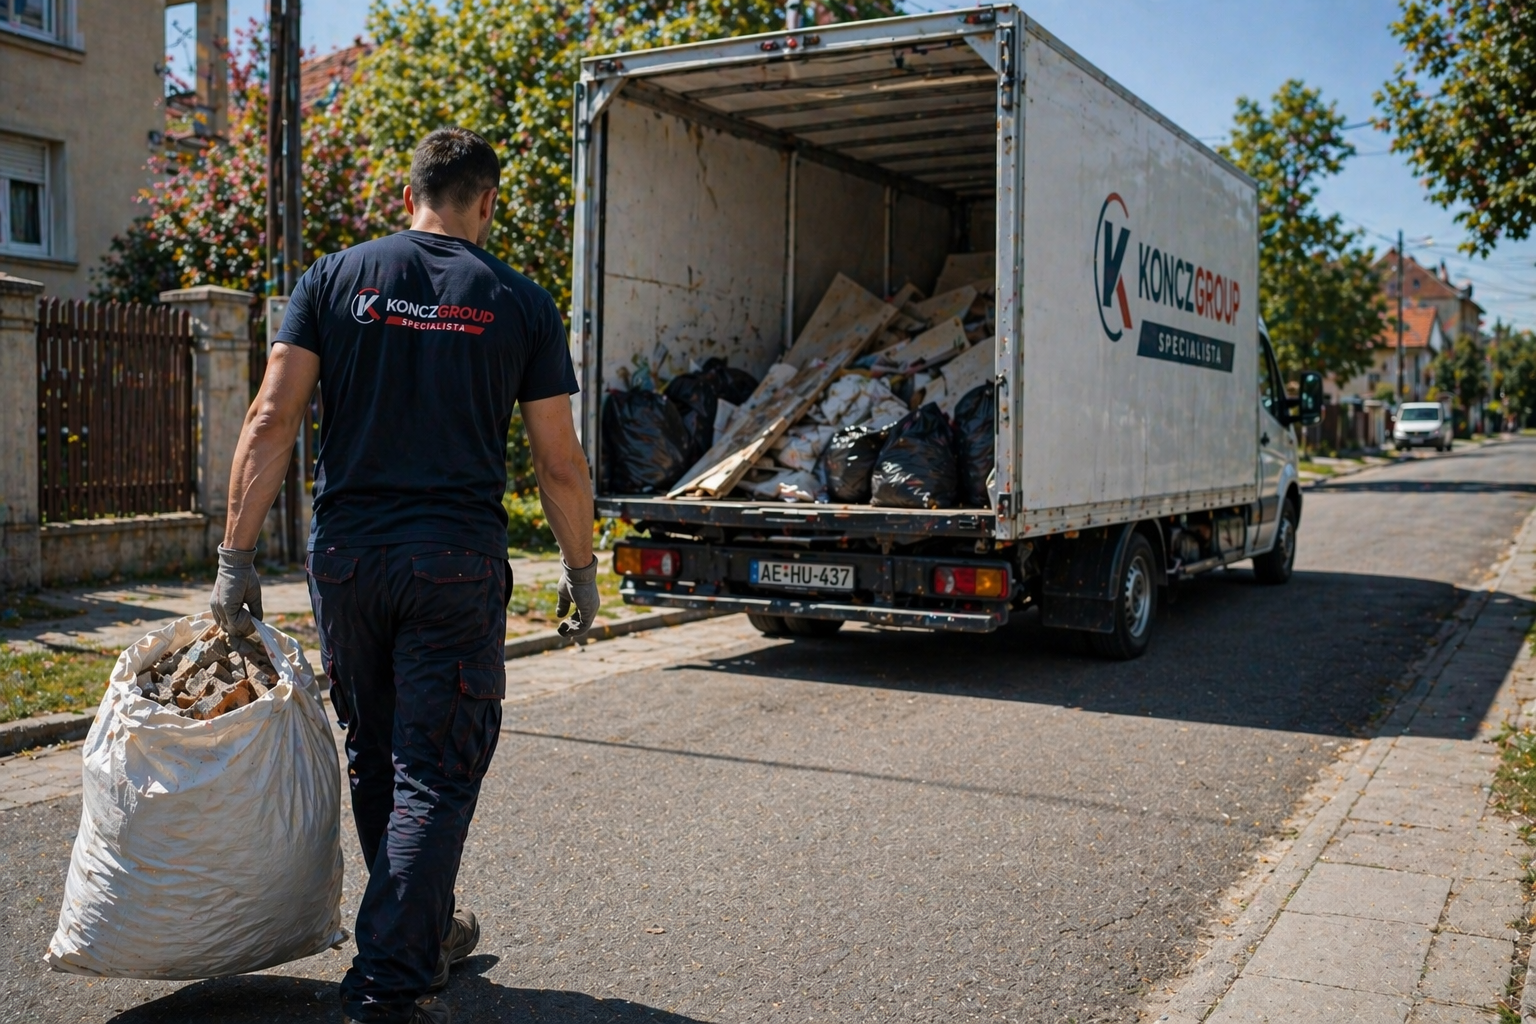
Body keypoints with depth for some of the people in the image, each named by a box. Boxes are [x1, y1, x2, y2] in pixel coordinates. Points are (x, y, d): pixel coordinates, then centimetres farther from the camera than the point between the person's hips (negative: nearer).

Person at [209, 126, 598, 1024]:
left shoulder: (337, 277, 5)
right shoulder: (519, 301, 1)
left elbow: (272, 420, -3)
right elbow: (559, 461, 1)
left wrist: (238, 556, 0)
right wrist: (581, 569, 13)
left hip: (346, 554, 3)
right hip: (457, 563, -3)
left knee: (375, 759, 19)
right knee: (436, 773, 4)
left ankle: (425, 930, 35)